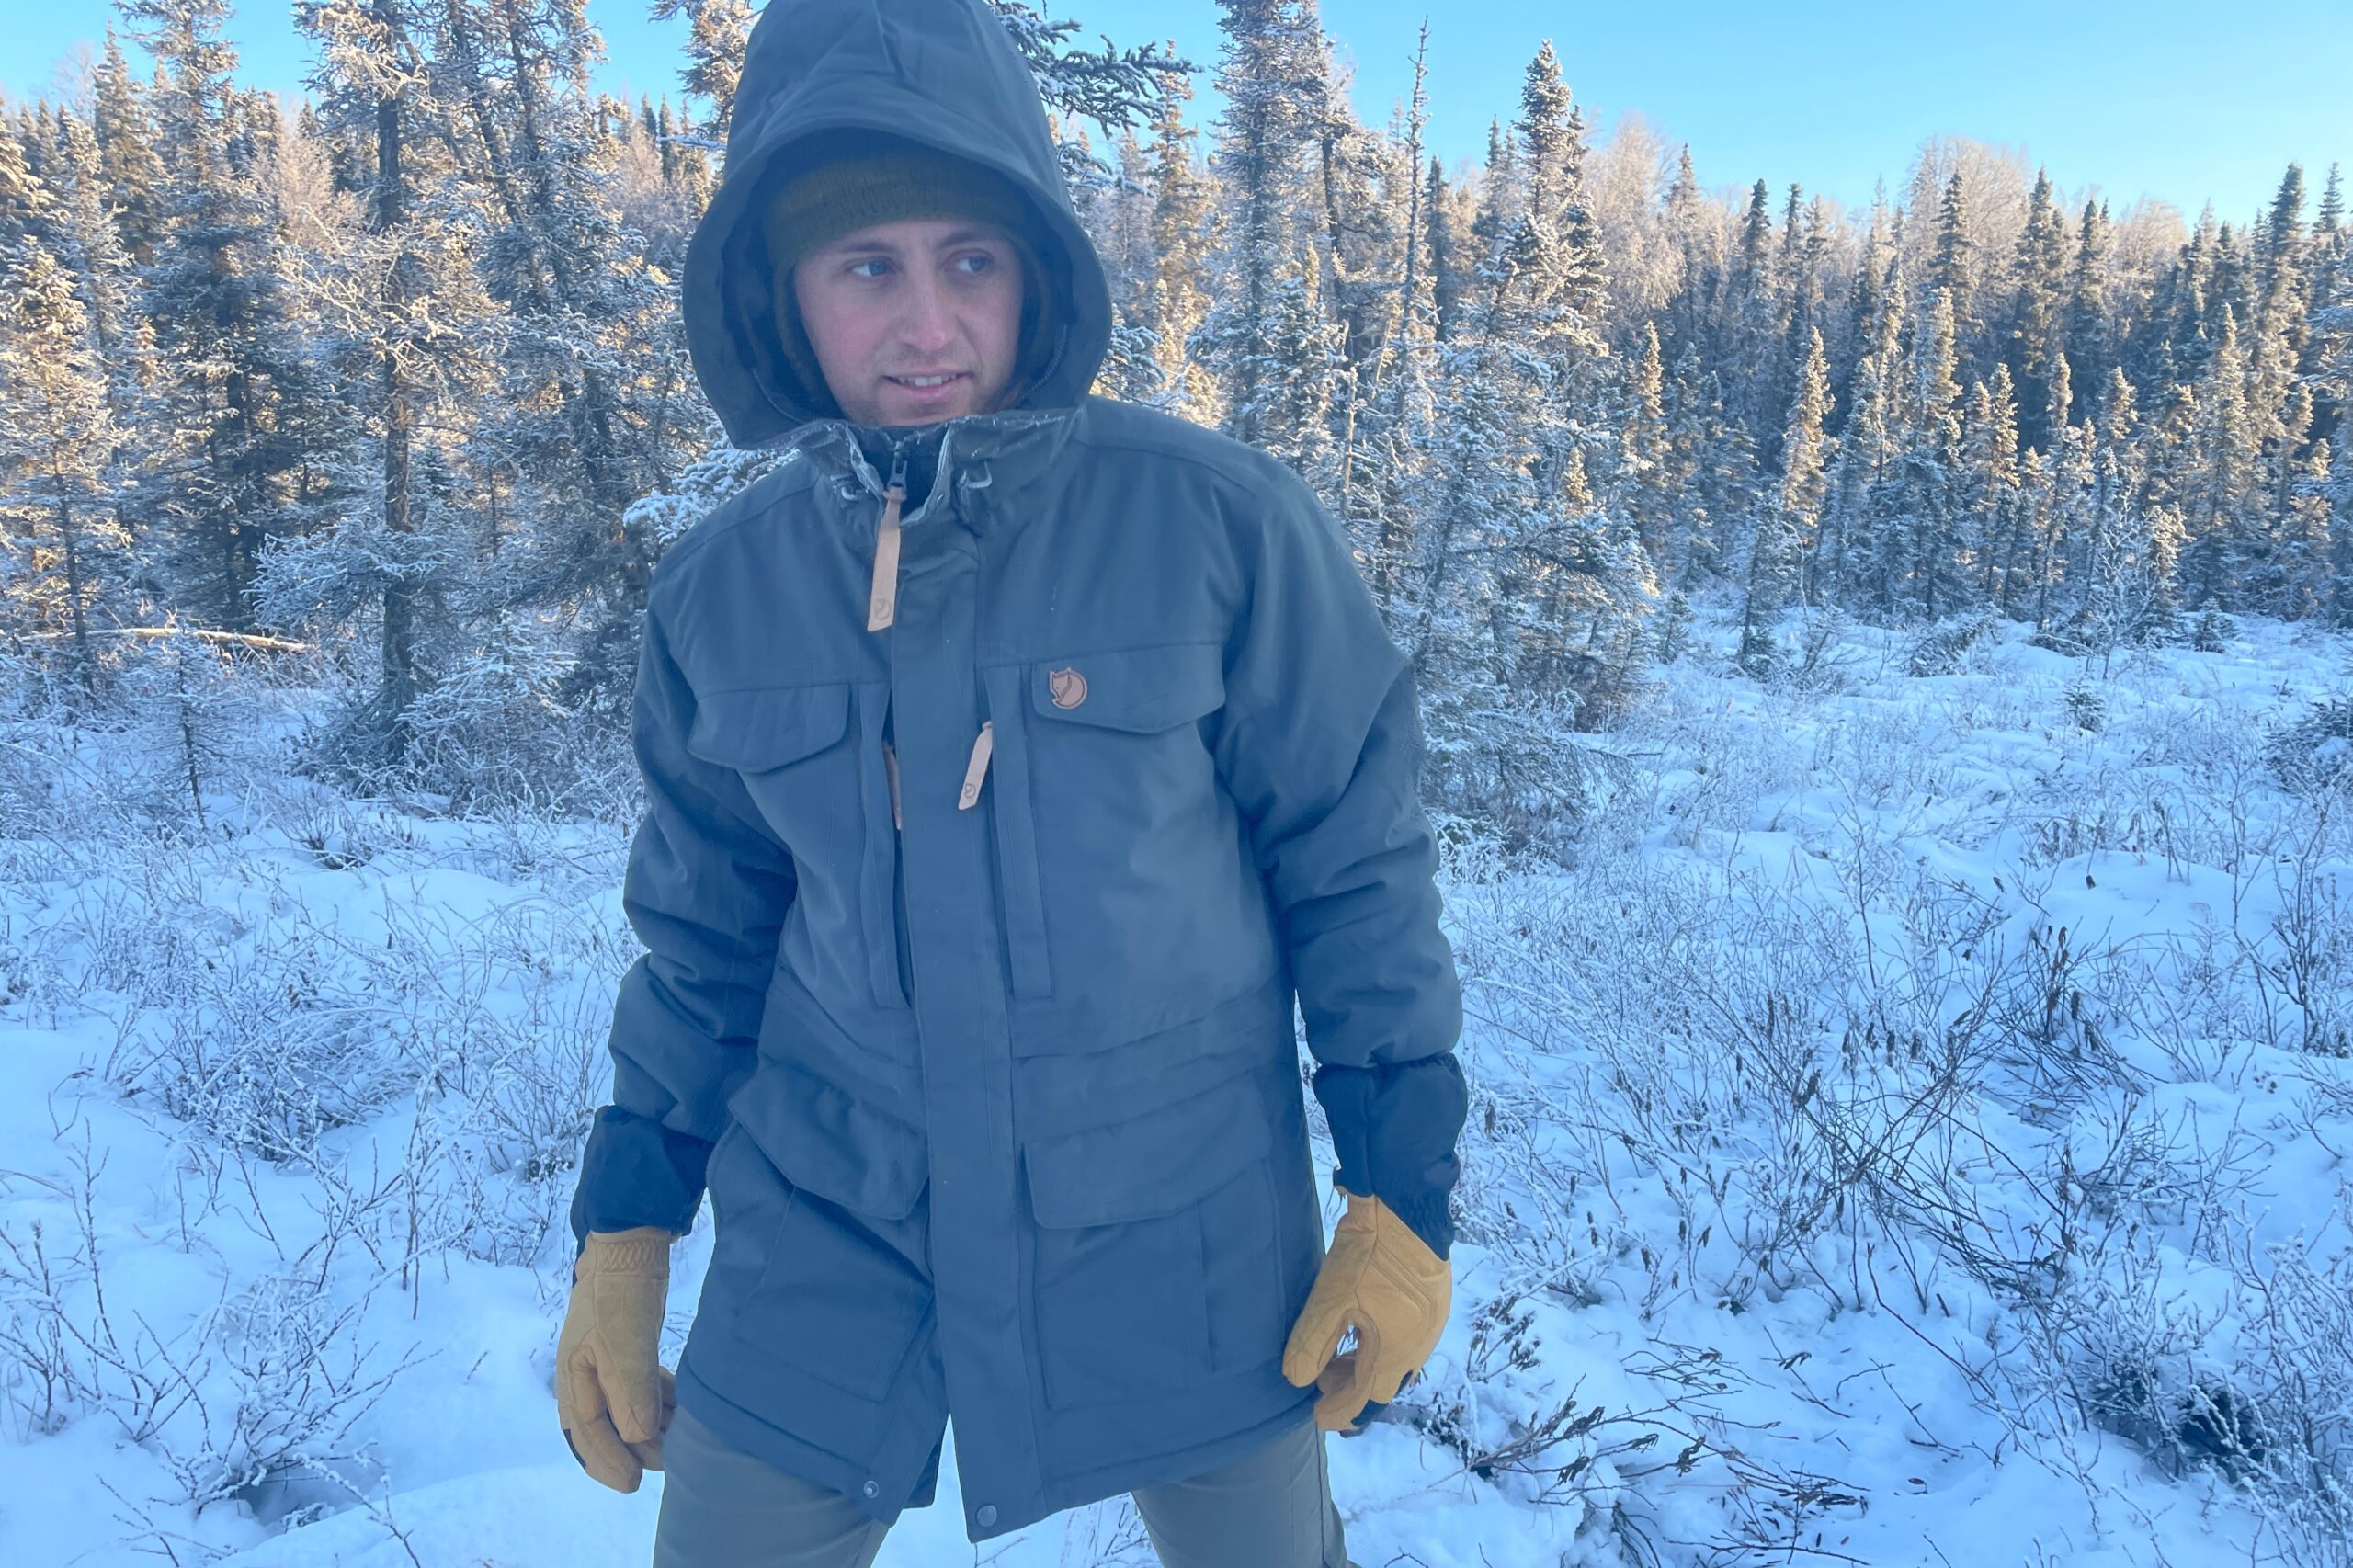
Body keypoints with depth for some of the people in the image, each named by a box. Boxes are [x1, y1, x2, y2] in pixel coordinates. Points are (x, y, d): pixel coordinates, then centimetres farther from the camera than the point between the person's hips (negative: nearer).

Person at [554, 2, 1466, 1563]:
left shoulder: (1223, 525, -15)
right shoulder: (723, 588, -3)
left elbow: (1359, 869, -8)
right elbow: (707, 932, 8)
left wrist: (1404, 1201, -6)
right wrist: (624, 1238, 9)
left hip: (1179, 1238, -2)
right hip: (828, 1237, 3)